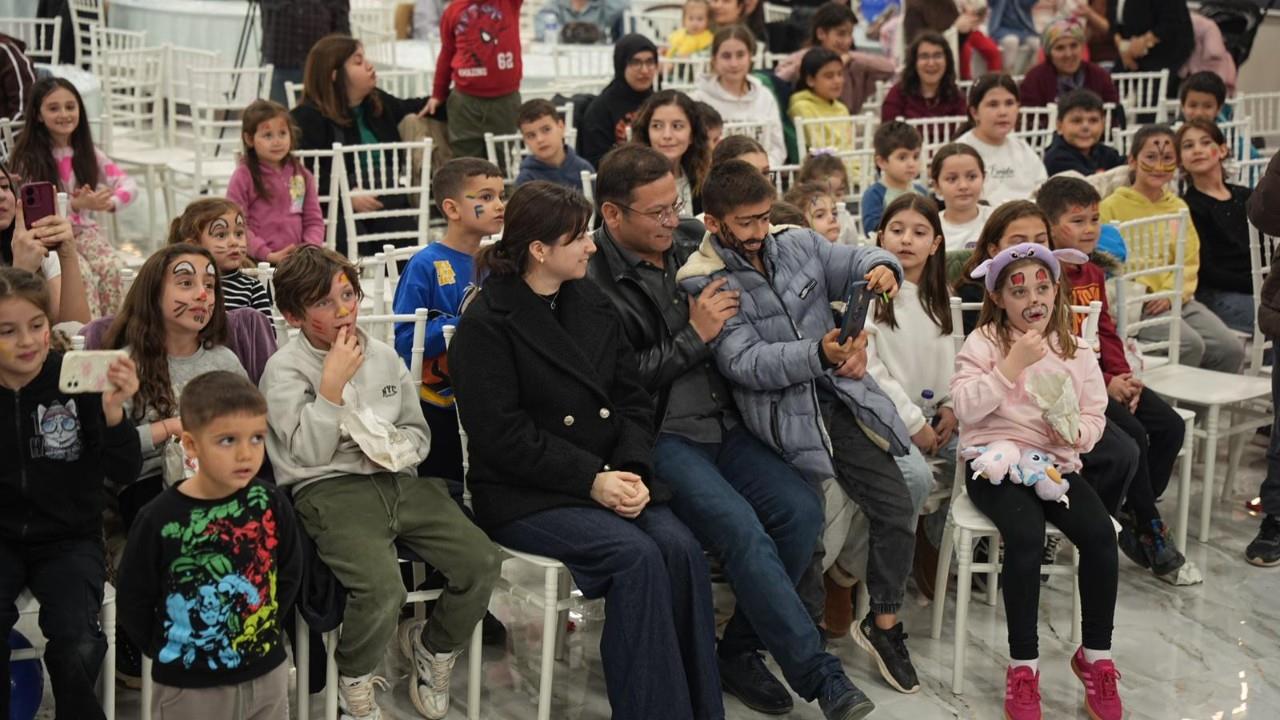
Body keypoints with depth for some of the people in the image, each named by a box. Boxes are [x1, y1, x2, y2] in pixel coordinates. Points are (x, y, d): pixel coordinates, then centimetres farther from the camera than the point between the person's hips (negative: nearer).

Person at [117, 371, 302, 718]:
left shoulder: (271, 503, -8)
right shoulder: (159, 519, -16)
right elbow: (133, 602, -7)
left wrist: (269, 629, 3)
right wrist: (171, 652, -3)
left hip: (268, 675, 3)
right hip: (189, 688, -3)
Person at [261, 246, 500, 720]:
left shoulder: (385, 357, 15)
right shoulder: (284, 370, -1)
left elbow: (418, 431, 22)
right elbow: (310, 453, -9)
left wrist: (399, 446, -2)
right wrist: (333, 382, -13)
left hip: (398, 481, 6)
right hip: (330, 491, -5)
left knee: (481, 561, -14)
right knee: (383, 588, -31)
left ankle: (432, 648, 15)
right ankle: (354, 681, 1)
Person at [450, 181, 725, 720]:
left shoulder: (592, 303, 12)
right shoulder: (485, 324, -7)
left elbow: (632, 399, 10)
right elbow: (502, 436, -13)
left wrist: (632, 471, -9)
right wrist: (591, 480, -19)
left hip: (610, 478, 5)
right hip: (524, 496, -5)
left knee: (681, 549, -21)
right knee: (636, 555, -28)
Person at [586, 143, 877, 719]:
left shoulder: (692, 240, 8)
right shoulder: (593, 281, -11)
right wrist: (693, 336, -14)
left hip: (723, 425, 6)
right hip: (658, 438, -6)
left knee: (800, 509, -14)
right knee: (741, 528, -26)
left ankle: (741, 650, 2)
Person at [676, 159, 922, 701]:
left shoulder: (798, 244, 8)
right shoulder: (702, 283, -8)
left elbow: (856, 261, 7)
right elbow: (743, 362, -17)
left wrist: (881, 268, -19)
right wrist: (819, 355, -30)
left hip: (842, 397, 5)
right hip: (782, 418, -5)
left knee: (897, 508, 3)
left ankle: (883, 624, 23)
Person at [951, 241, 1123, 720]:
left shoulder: (1073, 349, 10)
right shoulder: (983, 342, 0)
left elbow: (1095, 415, 9)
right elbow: (966, 409, -12)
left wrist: (1076, 432, -14)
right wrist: (1013, 365, -17)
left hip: (1056, 464, 4)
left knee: (1100, 533, -23)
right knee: (1026, 534, -32)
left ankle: (1096, 657, -5)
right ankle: (1022, 665, -18)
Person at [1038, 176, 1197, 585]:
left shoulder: (1093, 274, 15)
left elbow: (1106, 332, 14)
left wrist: (1123, 376, -4)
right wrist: (1104, 383, -18)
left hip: (1103, 377, 9)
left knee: (1170, 426, -6)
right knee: (1132, 433, -23)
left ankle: (1132, 519, 4)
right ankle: (1151, 536, -6)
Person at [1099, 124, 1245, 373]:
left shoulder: (1178, 206, 17)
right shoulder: (1112, 207, 1)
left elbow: (1189, 261, 12)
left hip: (1177, 299, 6)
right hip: (1136, 305, -5)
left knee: (1231, 347, -14)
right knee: (1191, 344, -28)